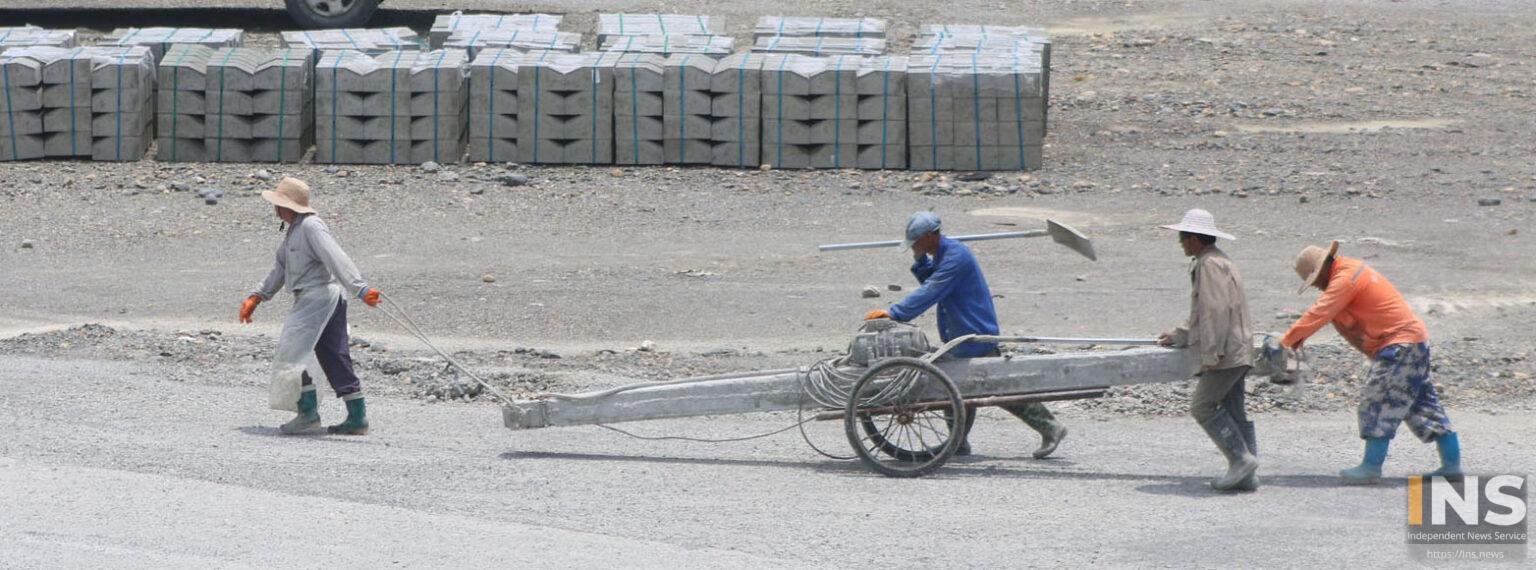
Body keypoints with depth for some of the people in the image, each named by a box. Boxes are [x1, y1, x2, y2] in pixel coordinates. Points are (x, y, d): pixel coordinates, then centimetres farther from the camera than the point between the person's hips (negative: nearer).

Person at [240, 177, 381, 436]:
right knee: (334, 358, 8)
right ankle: (357, 417, 8)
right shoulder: (293, 232, 20)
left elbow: (336, 259, -24)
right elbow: (280, 267, 30)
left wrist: (360, 289, -33)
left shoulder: (311, 227, -13)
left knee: (291, 354, -8)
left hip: (319, 296, -10)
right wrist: (256, 297, 29)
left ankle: (309, 412, -8)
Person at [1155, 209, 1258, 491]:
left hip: (1224, 354, -10)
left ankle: (1241, 458, -13)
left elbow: (1216, 310, -21)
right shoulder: (1221, 262, 22)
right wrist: (1179, 336, 39)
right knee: (1233, 410, 8)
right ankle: (1247, 474, 5)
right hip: (1238, 353, 10)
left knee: (1203, 406, -9)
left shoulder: (1210, 265, -12)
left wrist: (1211, 352, -23)